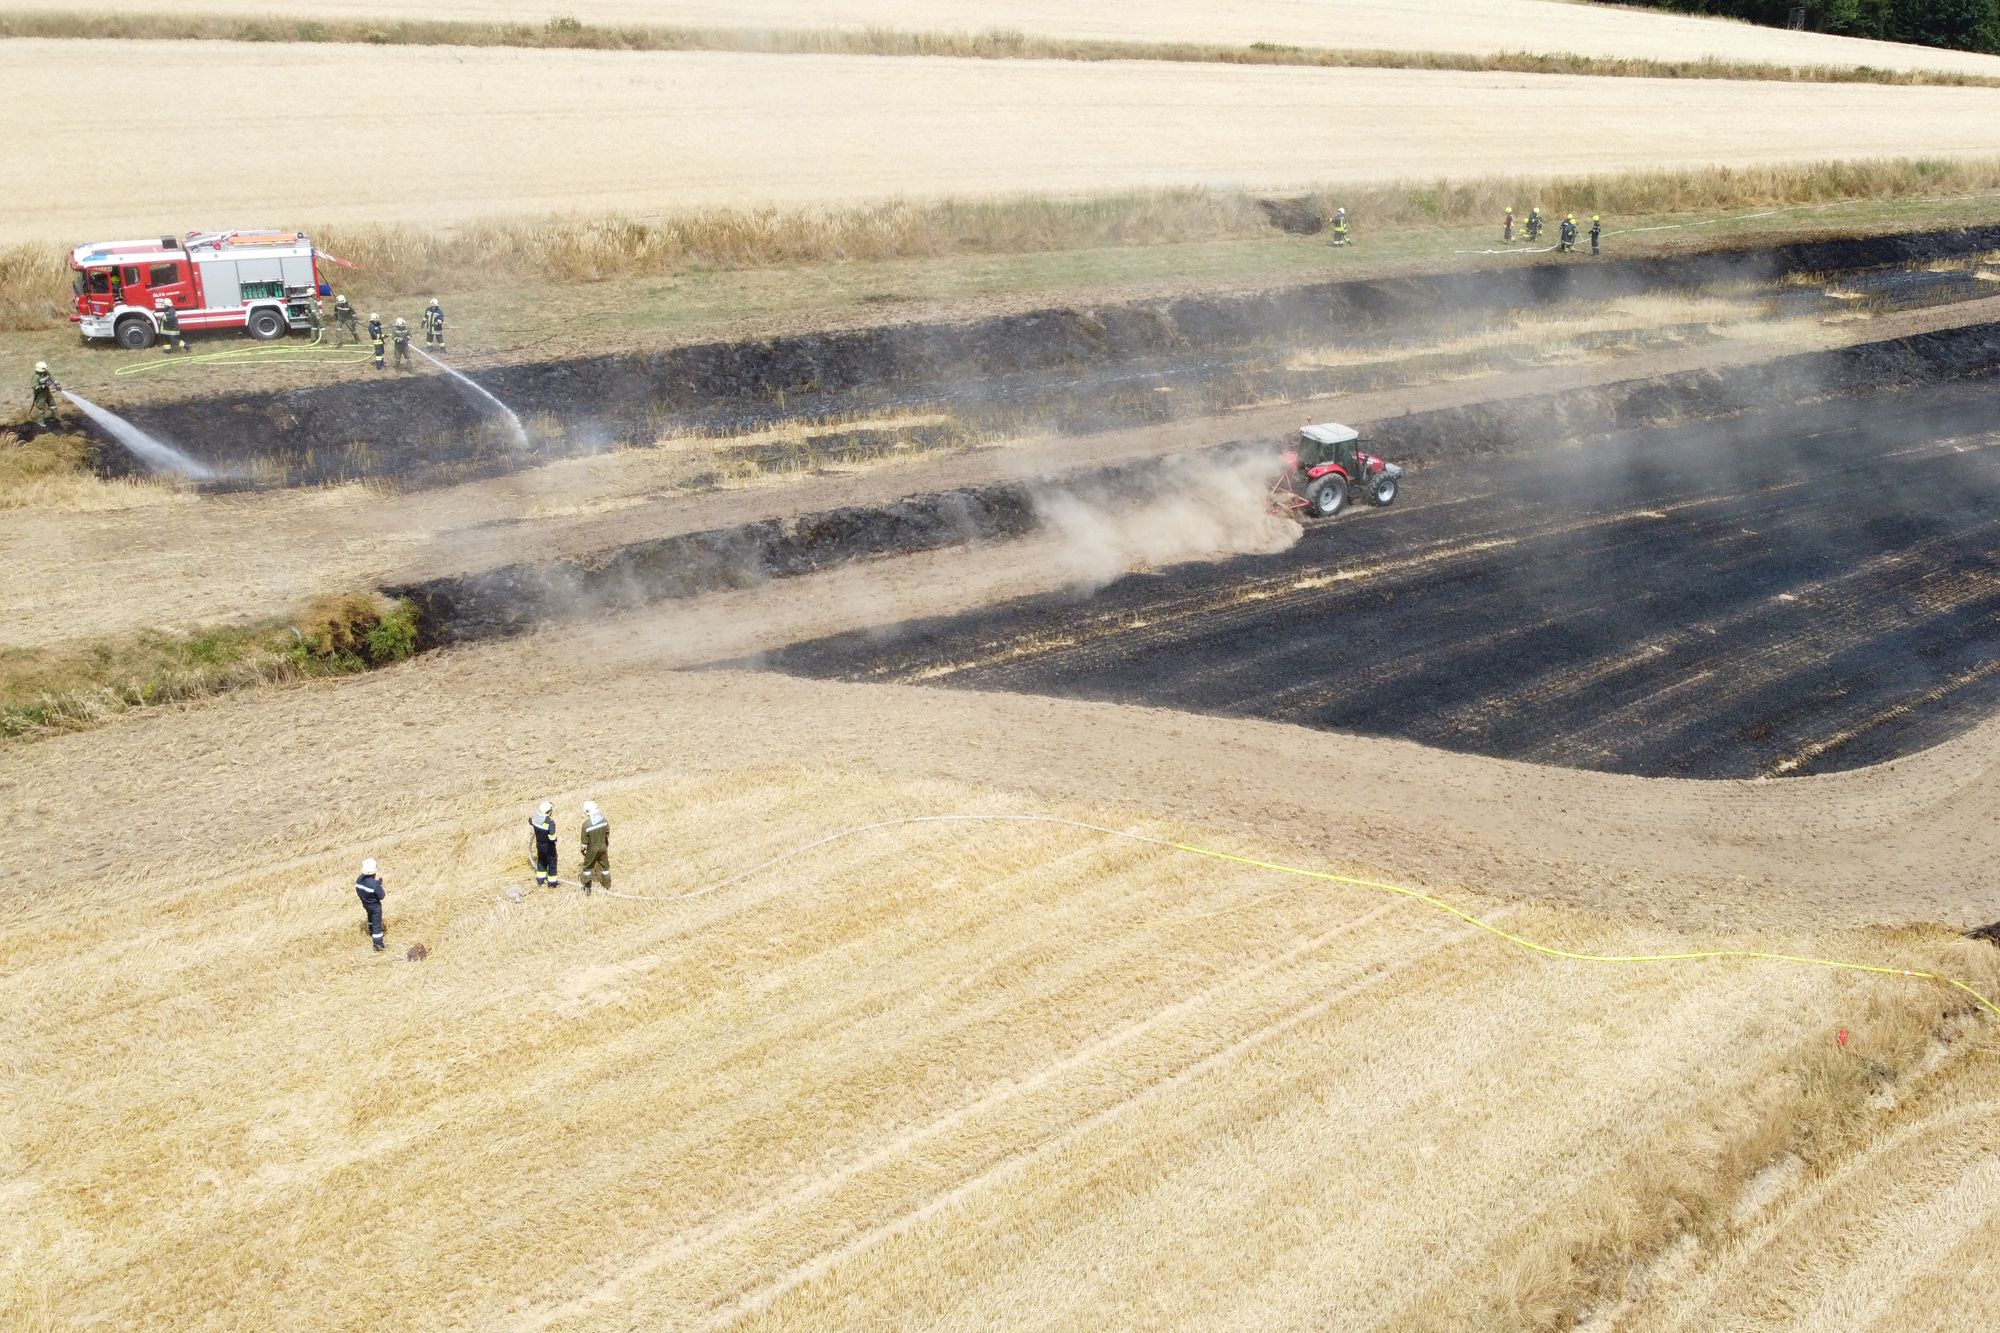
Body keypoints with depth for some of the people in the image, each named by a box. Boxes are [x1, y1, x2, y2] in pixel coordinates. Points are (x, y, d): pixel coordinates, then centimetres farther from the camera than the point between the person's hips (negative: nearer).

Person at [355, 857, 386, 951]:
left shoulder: (359, 879, -16)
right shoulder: (374, 883, -37)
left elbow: (358, 892, 0)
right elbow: (381, 896, -26)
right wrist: (378, 881, -22)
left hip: (365, 904, 7)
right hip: (375, 906, -7)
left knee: (371, 917, 35)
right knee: (377, 924, 8)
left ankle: (371, 932, 61)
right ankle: (378, 945, 19)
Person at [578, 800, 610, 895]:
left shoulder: (586, 824, -25)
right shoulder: (604, 820, -13)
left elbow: (585, 840, -16)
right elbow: (607, 834, 1)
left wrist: (583, 850, 2)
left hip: (592, 849, -3)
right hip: (603, 847, 3)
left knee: (587, 867, 17)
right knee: (604, 866, 20)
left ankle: (586, 886, 25)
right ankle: (606, 884, 32)